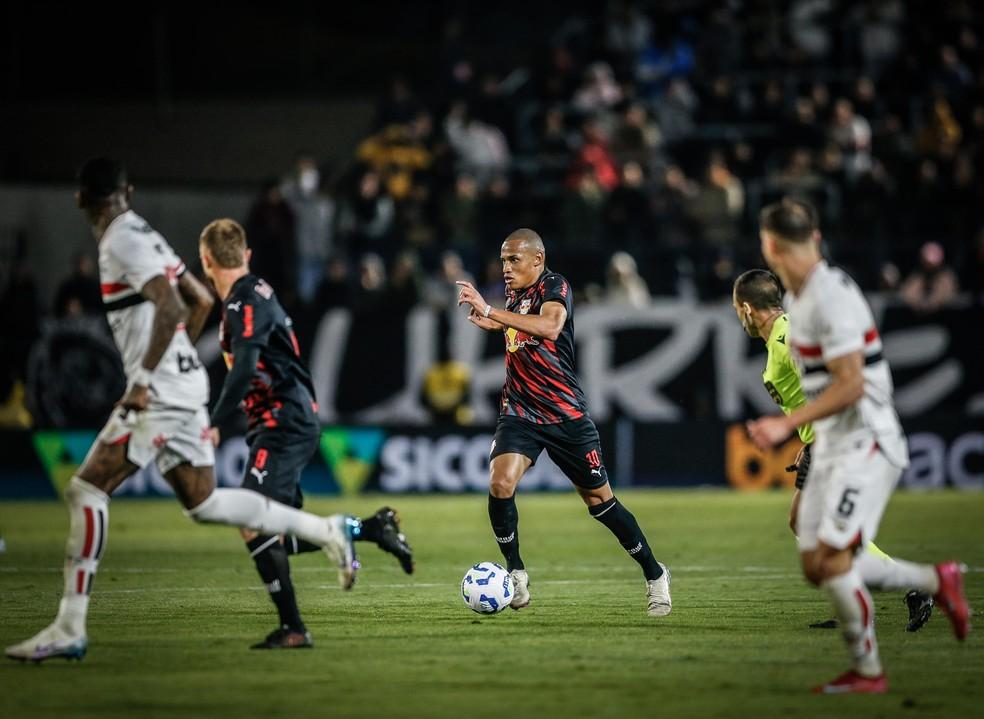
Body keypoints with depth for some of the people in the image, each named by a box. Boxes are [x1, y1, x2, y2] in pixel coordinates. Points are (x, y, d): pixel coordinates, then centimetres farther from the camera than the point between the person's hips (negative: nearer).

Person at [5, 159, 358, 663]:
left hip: (160, 392, -9)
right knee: (203, 503, 16)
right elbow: (201, 301, 25)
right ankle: (327, 531, 19)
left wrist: (144, 379, -21)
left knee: (86, 490, -10)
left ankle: (69, 630, -12)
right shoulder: (142, 237, 17)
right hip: (183, 388, 9)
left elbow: (170, 309, -24)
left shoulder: (124, 242, -12)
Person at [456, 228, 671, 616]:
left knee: (599, 499, 3)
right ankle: (516, 573, -2)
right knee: (500, 484, -20)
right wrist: (490, 322, 12)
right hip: (519, 412, 5)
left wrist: (490, 311, -39)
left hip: (565, 414, -5)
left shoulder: (555, 287, -13)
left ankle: (654, 573, 21)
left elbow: (549, 326, -36)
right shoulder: (515, 294, 8)